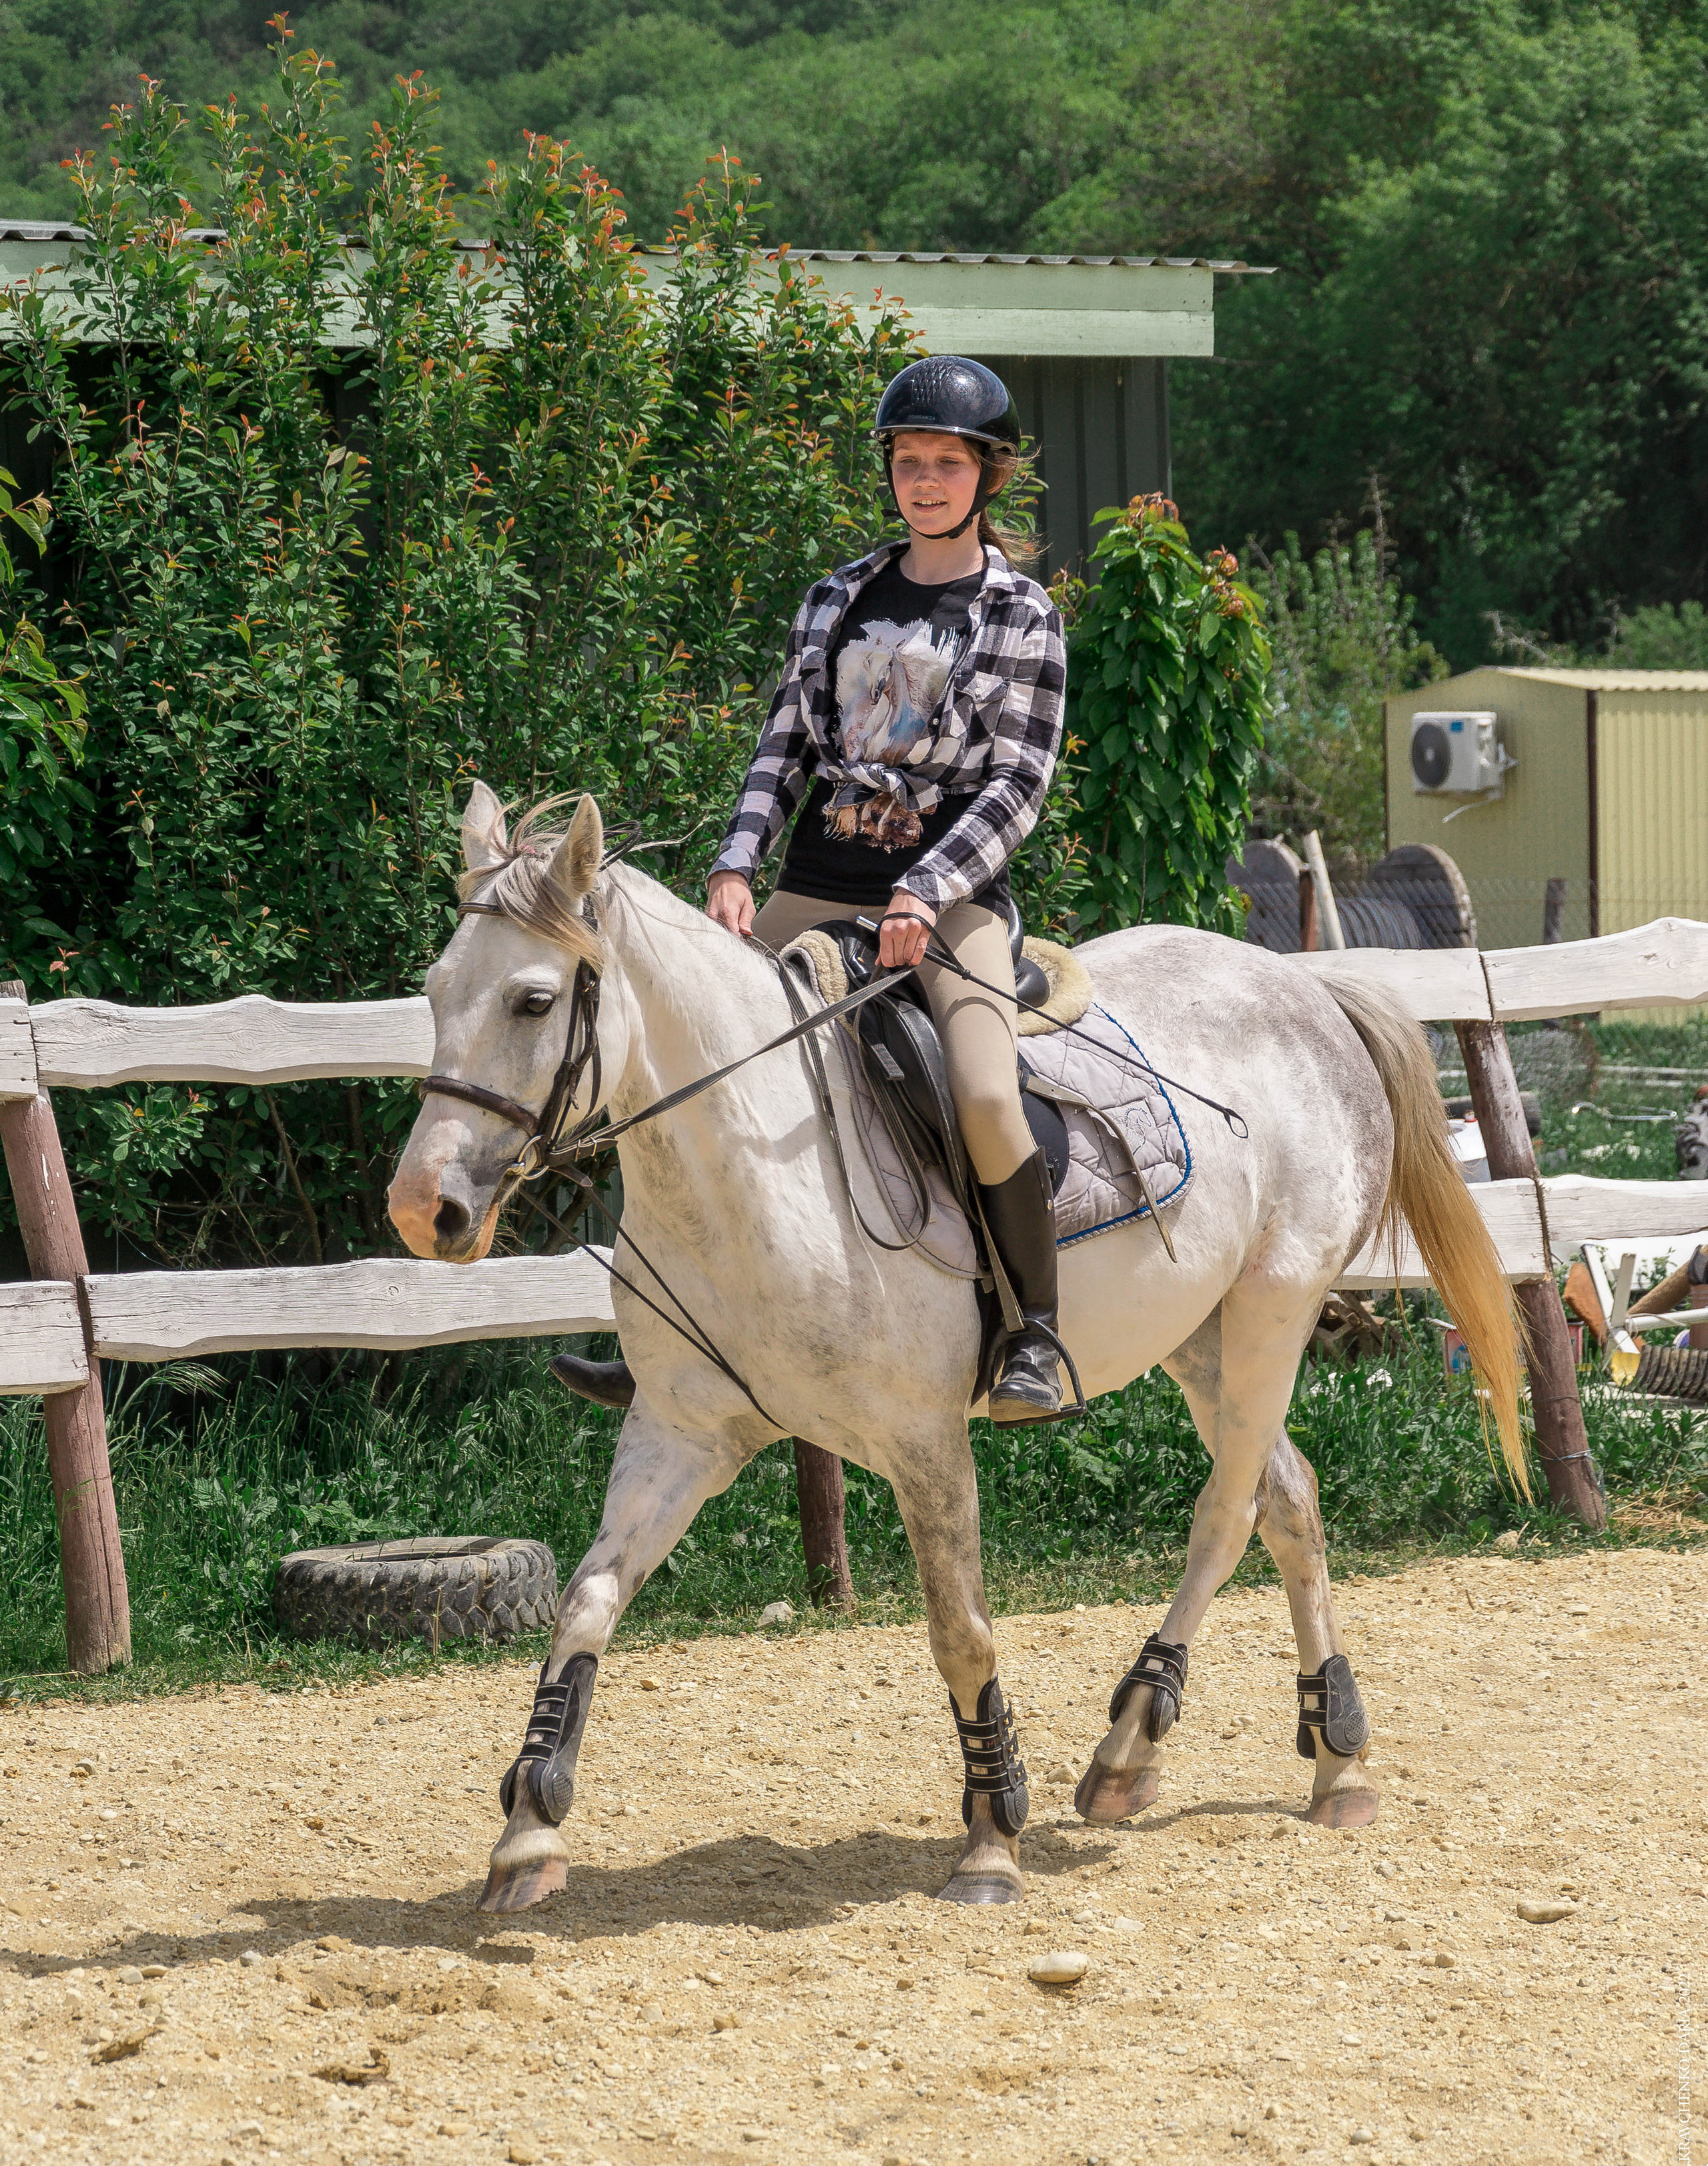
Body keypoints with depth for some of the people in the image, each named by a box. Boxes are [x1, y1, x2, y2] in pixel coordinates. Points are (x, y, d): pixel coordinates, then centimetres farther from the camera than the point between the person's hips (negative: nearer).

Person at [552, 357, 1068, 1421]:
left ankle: (1035, 1332, -13)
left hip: (952, 900, -5)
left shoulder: (1023, 616, 1)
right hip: (817, 892, 5)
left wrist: (926, 893, -18)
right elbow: (786, 748, 13)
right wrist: (737, 865, -3)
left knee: (985, 1097, -29)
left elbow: (1018, 784, -6)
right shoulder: (842, 599, 14)